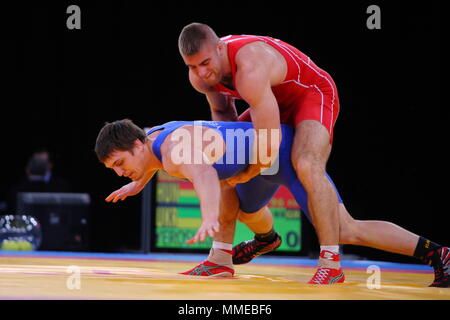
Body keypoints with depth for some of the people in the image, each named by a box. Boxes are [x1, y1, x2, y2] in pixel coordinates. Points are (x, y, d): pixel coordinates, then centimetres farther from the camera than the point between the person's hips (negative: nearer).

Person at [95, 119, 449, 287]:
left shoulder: (176, 146, -30)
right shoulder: (149, 138, 0)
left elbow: (204, 175, -53)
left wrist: (210, 219, -69)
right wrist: (138, 185, 37)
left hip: (287, 149, -10)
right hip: (262, 161, 10)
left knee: (345, 230, -12)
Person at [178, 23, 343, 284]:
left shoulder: (250, 71, -40)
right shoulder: (200, 76, -13)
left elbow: (270, 146, -38)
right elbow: (221, 110, 12)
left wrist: (247, 175, -19)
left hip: (315, 94, -9)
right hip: (277, 102, 9)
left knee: (307, 166, -36)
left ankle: (331, 265, -33)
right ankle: (266, 237, 27)